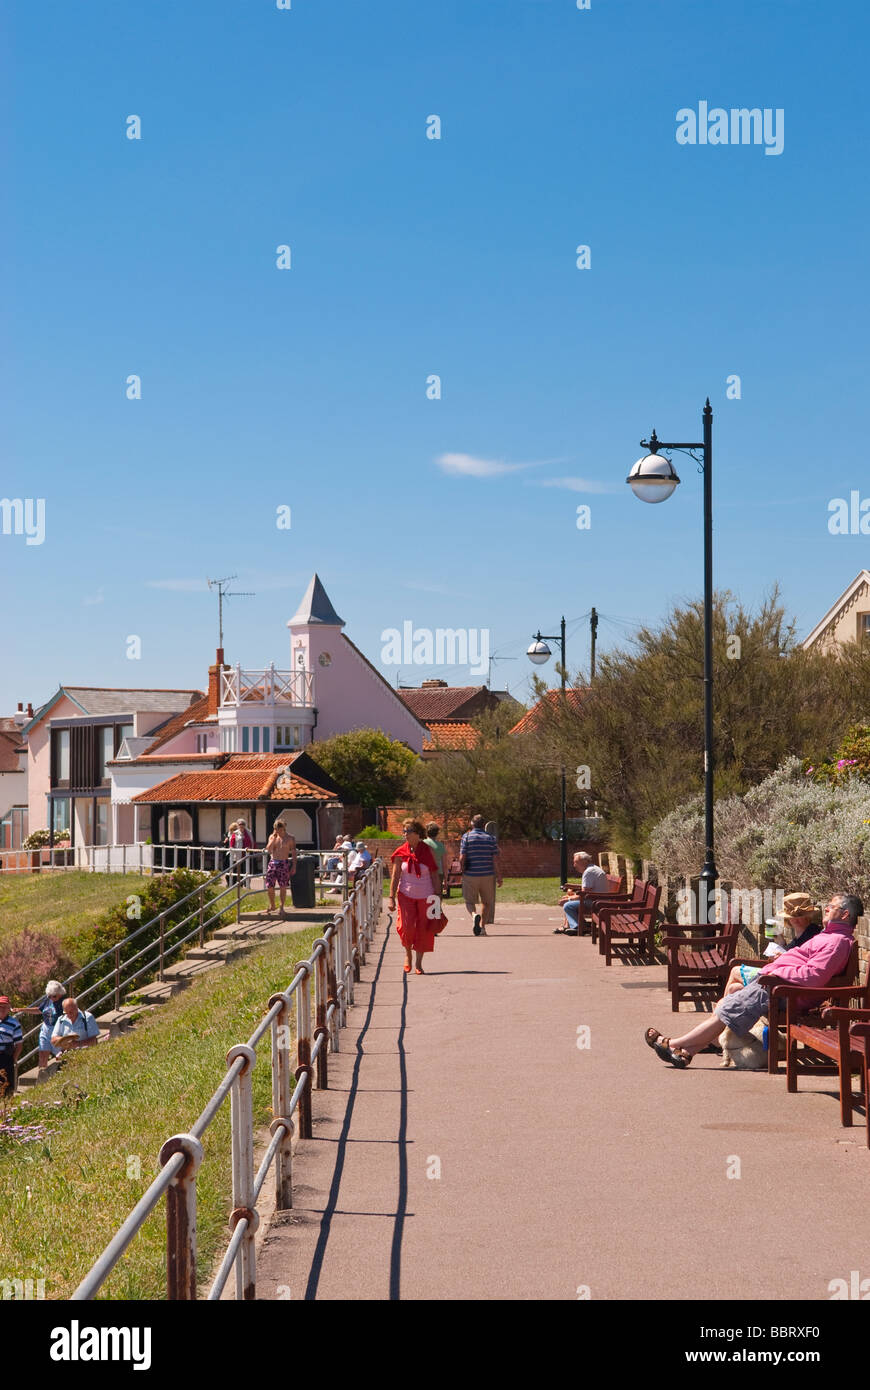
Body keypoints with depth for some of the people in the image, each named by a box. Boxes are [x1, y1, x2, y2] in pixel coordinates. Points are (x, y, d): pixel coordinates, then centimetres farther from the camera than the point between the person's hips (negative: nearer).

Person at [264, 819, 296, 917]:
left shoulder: (290, 838, 1)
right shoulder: (272, 837, 8)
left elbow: (293, 853, 2)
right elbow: (268, 850, -6)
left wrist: (294, 866, -5)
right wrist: (274, 837, -10)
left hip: (283, 864, -2)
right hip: (272, 862, 2)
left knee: (283, 887, -1)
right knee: (269, 886, 1)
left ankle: (282, 907, 11)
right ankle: (272, 906, 21)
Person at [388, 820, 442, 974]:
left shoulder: (427, 851, -2)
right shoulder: (401, 853, -1)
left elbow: (434, 874, 2)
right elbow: (395, 876, 2)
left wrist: (437, 896, -1)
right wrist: (391, 897, -3)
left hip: (425, 896, 0)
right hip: (406, 895, 0)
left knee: (424, 930, 0)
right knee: (407, 927, -12)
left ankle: (418, 963, 12)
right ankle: (408, 954, 16)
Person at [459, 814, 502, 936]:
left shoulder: (466, 837, -3)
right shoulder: (490, 838, 3)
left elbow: (462, 858, -9)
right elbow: (495, 859, -2)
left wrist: (463, 871, 6)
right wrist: (498, 876, 3)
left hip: (470, 875, -2)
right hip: (487, 875, 2)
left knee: (470, 902, 7)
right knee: (486, 902, 18)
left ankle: (474, 915, -23)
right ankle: (482, 927, 15)